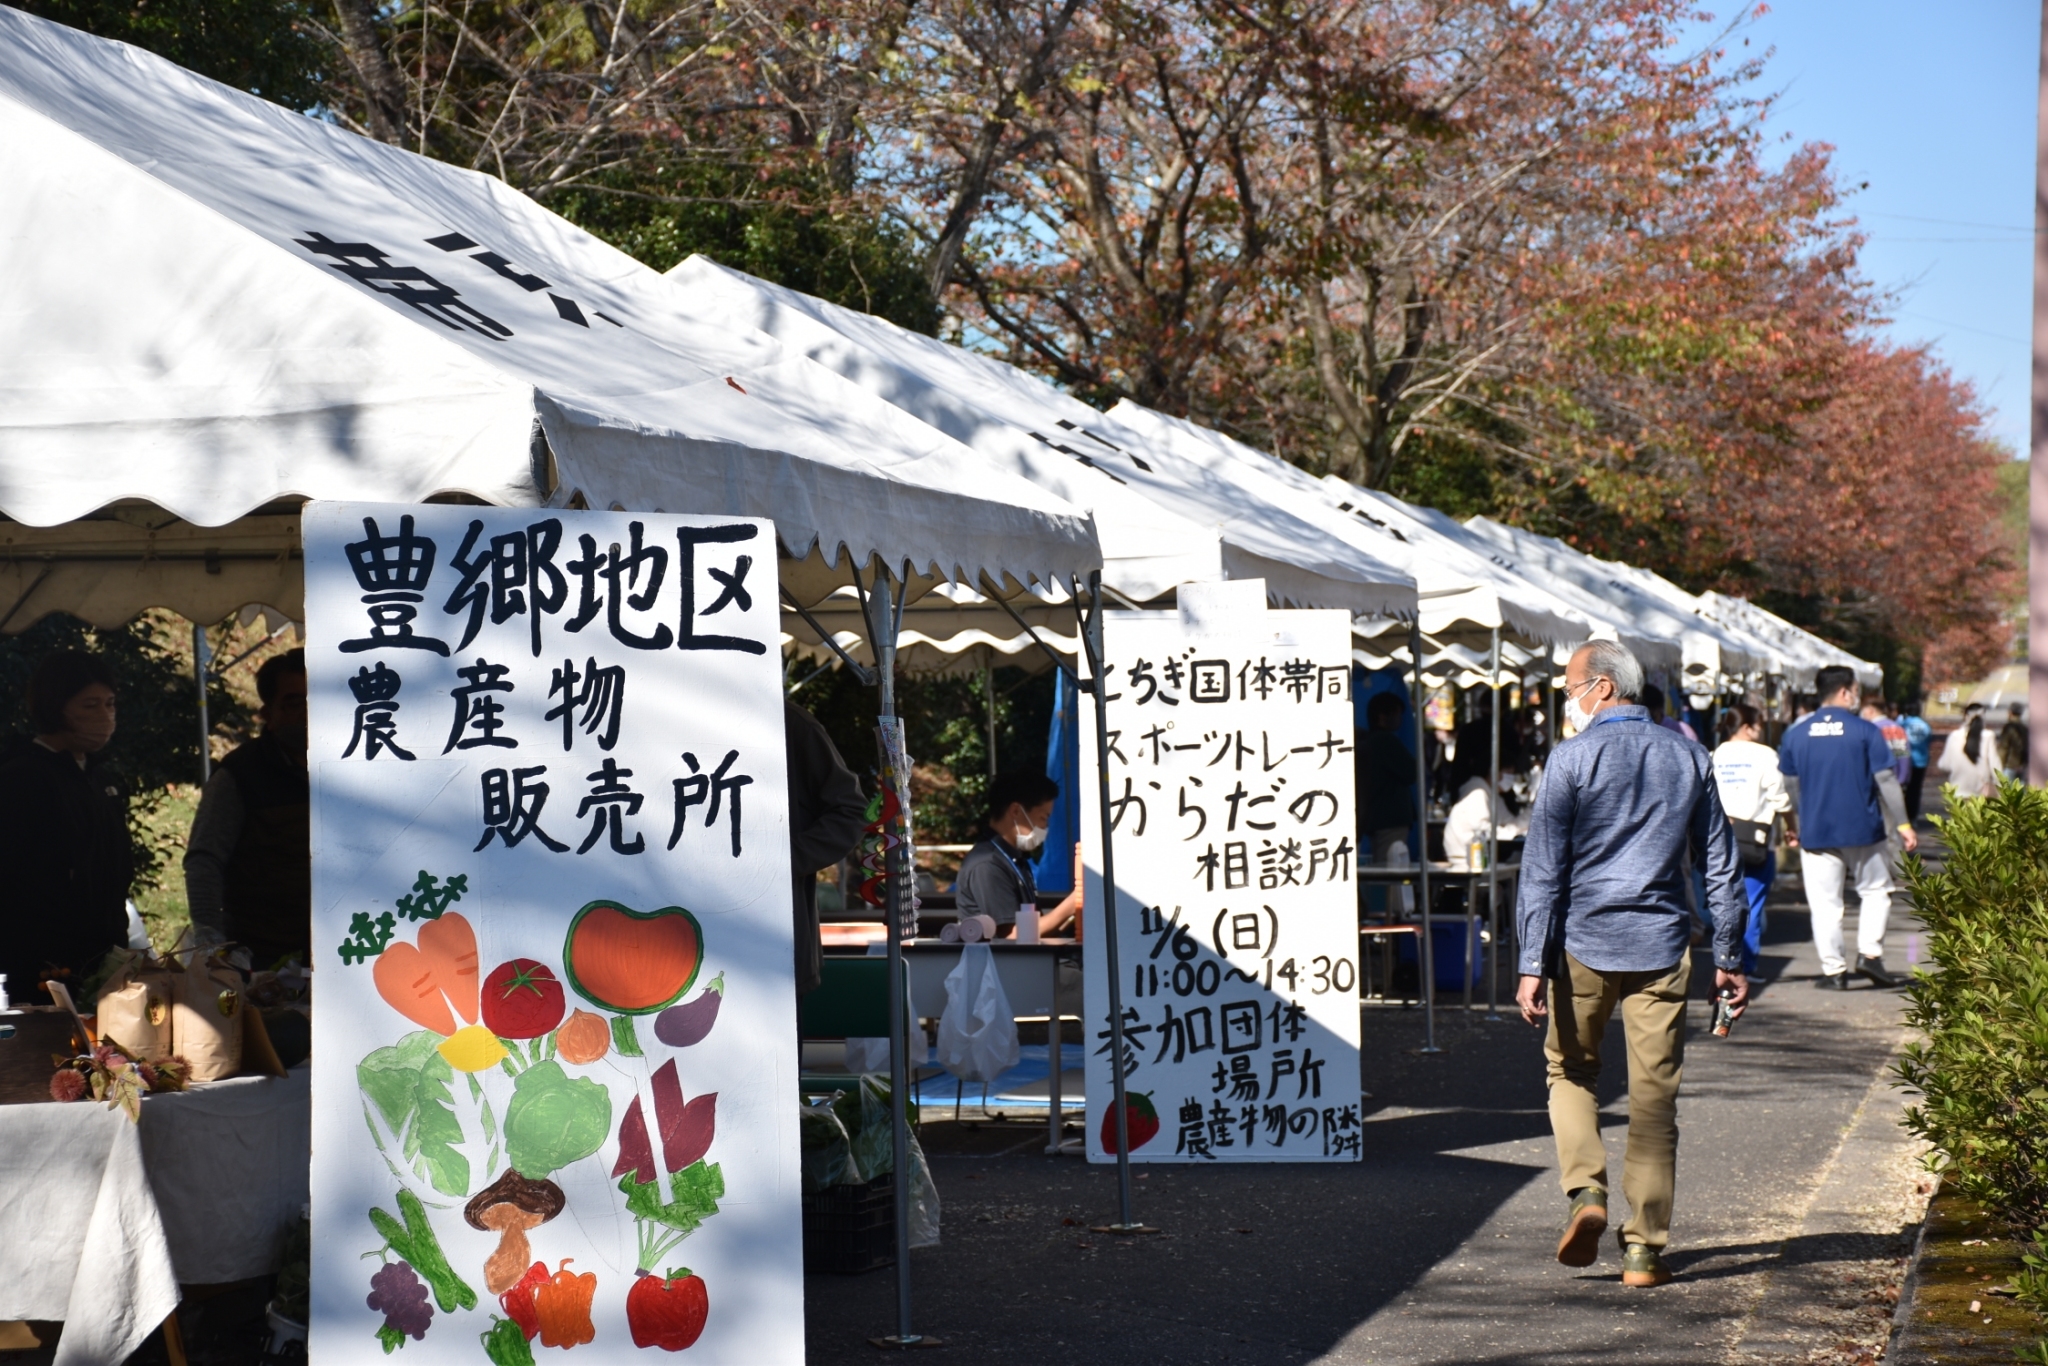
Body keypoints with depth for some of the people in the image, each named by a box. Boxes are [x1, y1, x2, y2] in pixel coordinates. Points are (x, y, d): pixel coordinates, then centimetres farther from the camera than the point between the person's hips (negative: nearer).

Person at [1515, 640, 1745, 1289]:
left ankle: (1585, 1191, -4)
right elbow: (1720, 865, 10)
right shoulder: (1687, 757, 7)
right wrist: (1729, 958, 16)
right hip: (1662, 945, 2)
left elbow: (1543, 869, -9)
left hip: (1584, 943, -2)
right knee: (1654, 1095, 5)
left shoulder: (1573, 758, -6)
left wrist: (1532, 964, -8)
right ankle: (1645, 1249, 5)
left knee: (1570, 1071, 17)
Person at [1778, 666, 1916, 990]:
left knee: (1824, 903, 5)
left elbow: (1789, 785, 12)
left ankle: (1833, 969, 4)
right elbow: (1886, 781, -6)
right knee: (1876, 891, 15)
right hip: (1863, 830, -2)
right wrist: (1903, 824, 0)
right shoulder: (1865, 731, -6)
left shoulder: (1797, 733, 4)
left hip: (1815, 832, 2)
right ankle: (1869, 953, 2)